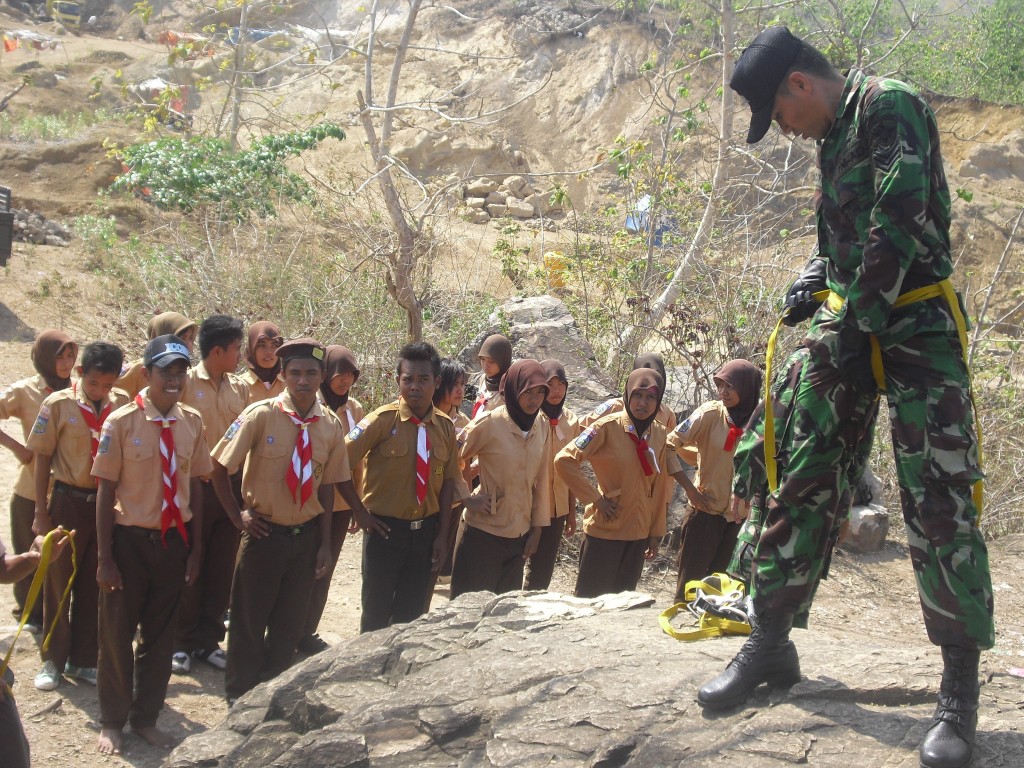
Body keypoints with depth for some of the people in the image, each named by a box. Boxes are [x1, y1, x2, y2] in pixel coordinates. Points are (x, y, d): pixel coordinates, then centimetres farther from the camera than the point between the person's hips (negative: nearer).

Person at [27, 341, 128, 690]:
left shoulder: (123, 404, -2)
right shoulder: (59, 405, -7)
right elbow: (43, 459, -2)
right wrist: (41, 513, -3)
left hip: (108, 502, 2)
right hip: (69, 501, -2)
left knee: (94, 586, 11)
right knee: (59, 583, 7)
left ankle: (83, 659, 24)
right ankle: (53, 661, 20)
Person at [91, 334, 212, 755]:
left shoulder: (191, 422, 0)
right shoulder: (122, 422, -12)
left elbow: (195, 485, 6)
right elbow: (106, 491, -9)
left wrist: (195, 547, 6)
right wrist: (105, 557, -10)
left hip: (174, 541, 4)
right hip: (130, 541, -3)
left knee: (161, 633, 15)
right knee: (117, 633, 10)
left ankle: (146, 719, 33)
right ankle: (112, 722, 29)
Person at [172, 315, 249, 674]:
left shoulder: (240, 388, 8)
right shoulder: (186, 383, -7)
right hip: (196, 486, -4)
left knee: (222, 568, 9)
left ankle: (209, 640, 20)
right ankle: (182, 643, 14)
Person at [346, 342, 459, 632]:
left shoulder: (445, 427, 1)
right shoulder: (383, 420, -12)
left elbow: (447, 482, 5)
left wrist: (442, 534, 2)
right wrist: (359, 512, -8)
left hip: (425, 531, 4)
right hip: (385, 530, -3)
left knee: (412, 611, 12)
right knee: (377, 611, 5)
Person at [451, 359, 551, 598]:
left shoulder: (542, 428, 2)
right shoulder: (489, 423, -14)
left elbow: (541, 479, 8)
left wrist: (537, 527, 9)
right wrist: (467, 499, -12)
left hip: (520, 535, 5)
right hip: (484, 533, -5)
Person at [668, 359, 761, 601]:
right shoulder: (711, 413, -9)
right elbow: (671, 445, -8)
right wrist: (689, 488, -9)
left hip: (740, 514, 2)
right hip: (706, 510, -2)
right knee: (692, 579, 4)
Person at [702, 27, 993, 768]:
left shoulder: (889, 104, -11)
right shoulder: (836, 132, 16)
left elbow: (900, 219, -20)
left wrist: (858, 318, -16)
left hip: (918, 324, -8)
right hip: (851, 322, 8)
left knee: (939, 502, -10)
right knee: (803, 482, 7)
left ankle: (961, 687, -2)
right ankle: (770, 645, 17)